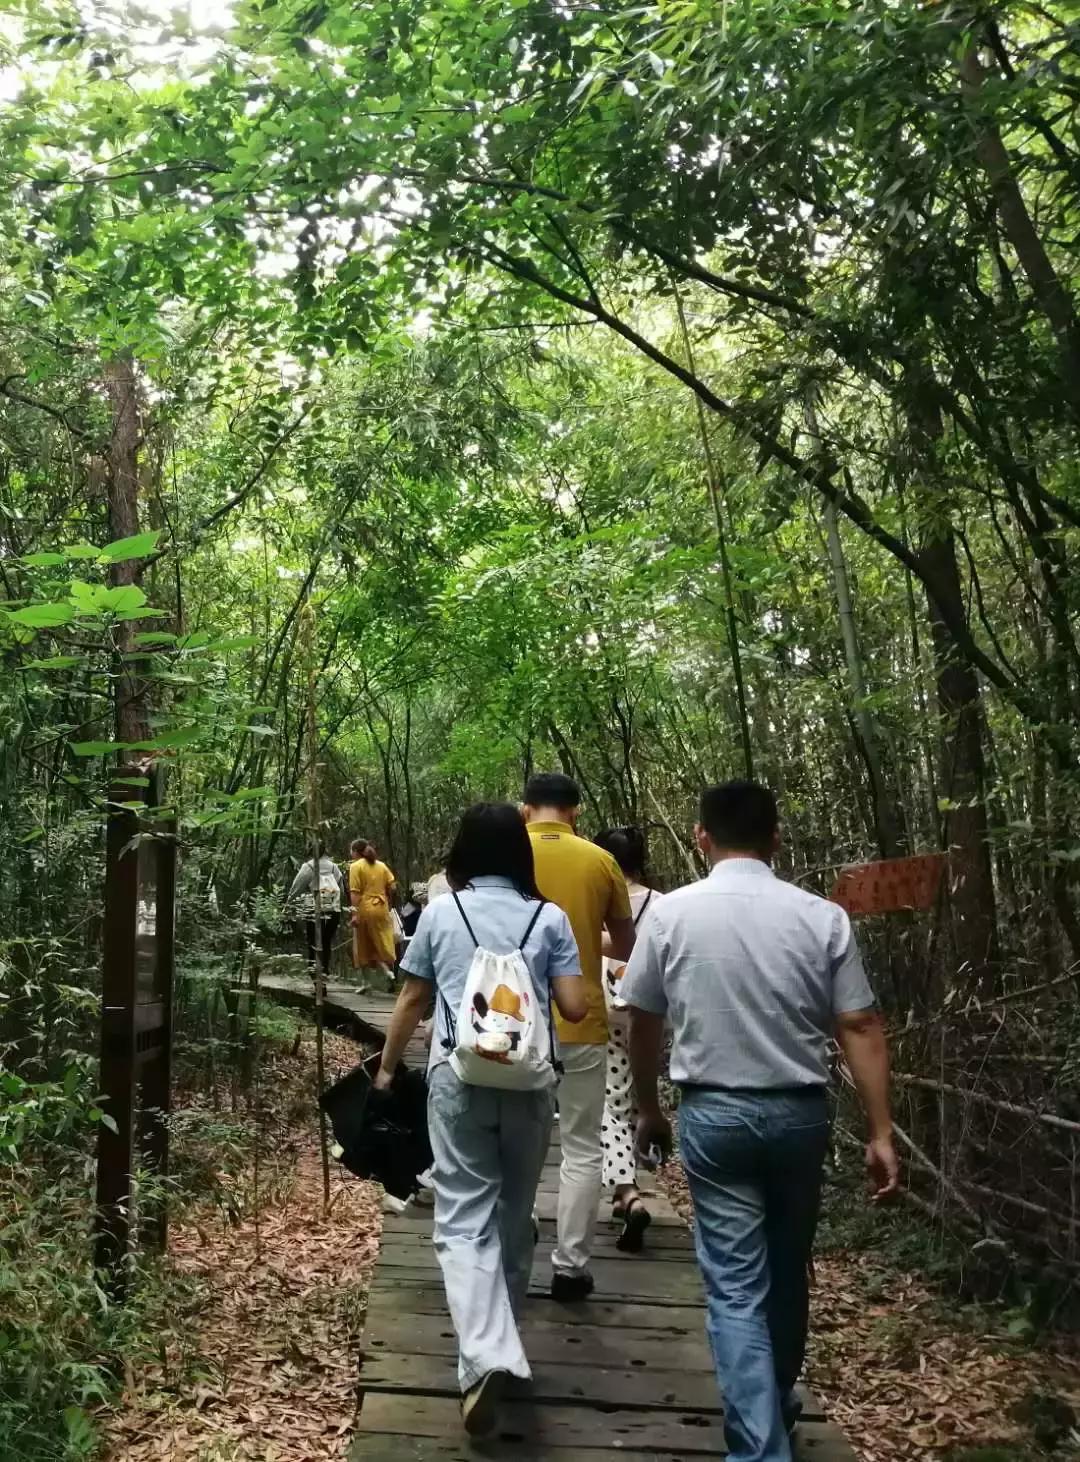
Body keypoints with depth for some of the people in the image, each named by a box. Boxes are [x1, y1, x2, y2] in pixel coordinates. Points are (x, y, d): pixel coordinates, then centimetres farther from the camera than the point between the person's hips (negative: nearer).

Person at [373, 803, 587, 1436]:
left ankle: (485, 1354, -16)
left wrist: (387, 1066, 22)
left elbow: (412, 1001, 9)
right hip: (530, 1078, 1)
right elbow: (575, 1007, -1)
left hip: (458, 1075, -1)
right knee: (514, 1212, 17)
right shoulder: (549, 918, 1)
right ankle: (498, 1340, 31)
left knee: (465, 1216, 1)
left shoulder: (439, 913, 2)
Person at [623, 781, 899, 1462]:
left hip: (714, 1114, -2)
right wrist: (881, 1133, -2)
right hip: (799, 1112, 2)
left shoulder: (672, 914, -7)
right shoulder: (823, 917, -7)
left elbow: (643, 1025, 1)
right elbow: (861, 1028, -8)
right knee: (788, 1273, 22)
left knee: (737, 1287, 6)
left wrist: (649, 1110, 15)